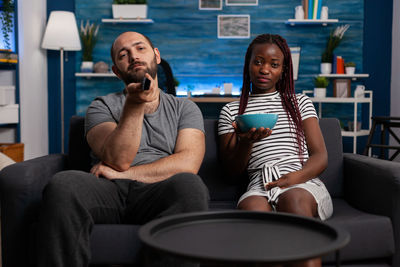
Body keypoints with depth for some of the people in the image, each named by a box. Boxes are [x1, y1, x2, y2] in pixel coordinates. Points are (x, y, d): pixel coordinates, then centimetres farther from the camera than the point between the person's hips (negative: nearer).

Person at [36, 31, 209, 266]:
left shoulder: (185, 108, 19)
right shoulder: (103, 106, 17)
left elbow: (188, 163, 0)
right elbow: (118, 160, -1)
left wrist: (123, 174, -4)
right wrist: (135, 104, -11)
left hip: (156, 194, 0)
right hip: (109, 193, 1)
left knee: (189, 184, -35)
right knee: (63, 185, -32)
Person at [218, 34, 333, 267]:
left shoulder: (300, 102, 22)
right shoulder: (231, 111, 21)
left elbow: (321, 157, 12)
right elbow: (232, 169, 15)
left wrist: (295, 177, -11)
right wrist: (245, 142, -7)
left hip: (304, 185, 1)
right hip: (260, 186, 0)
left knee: (293, 198, -37)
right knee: (251, 206, -37)